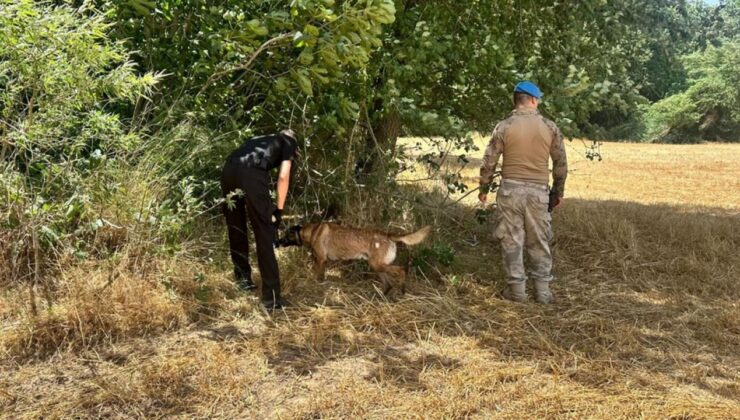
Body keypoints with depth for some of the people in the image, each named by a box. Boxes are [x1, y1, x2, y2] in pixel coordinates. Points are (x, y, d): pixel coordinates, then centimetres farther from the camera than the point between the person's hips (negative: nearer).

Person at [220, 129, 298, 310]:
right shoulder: (288, 142, 25)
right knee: (264, 236, 0)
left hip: (229, 169, 6)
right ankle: (271, 297, 0)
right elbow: (283, 176, 8)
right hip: (252, 173, -5)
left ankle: (243, 278, 34)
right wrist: (279, 210, 12)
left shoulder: (260, 139, 39)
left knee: (236, 230, 21)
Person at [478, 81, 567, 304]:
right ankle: (543, 290, 15)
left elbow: (489, 162, -3)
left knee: (512, 240, 6)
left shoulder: (504, 126, -4)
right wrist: (558, 191, 18)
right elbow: (561, 163, 6)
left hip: (511, 189, -2)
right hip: (538, 191, 2)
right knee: (539, 242, 11)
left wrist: (484, 189, 10)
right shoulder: (549, 127, 1)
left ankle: (517, 288, 8)